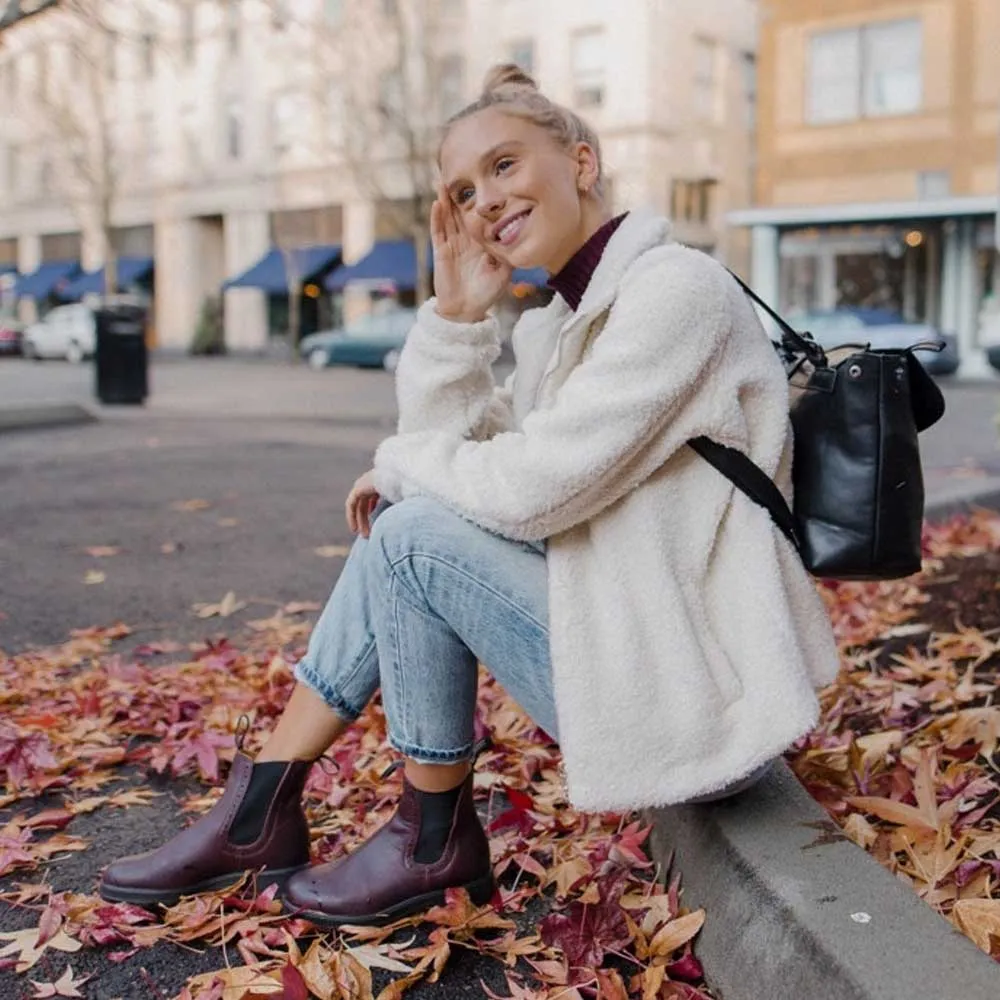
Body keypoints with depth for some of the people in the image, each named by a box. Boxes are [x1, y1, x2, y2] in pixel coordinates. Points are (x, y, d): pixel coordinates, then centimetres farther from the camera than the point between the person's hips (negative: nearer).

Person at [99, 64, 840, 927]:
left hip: (692, 694, -9)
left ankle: (435, 841, 5)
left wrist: (398, 463, -5)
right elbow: (457, 459, 4)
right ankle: (262, 810, 9)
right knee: (398, 522, 3)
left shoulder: (675, 286, -16)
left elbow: (533, 485, -23)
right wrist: (456, 311, -6)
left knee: (412, 534, -14)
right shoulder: (561, 322, 11)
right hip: (634, 634, 9)